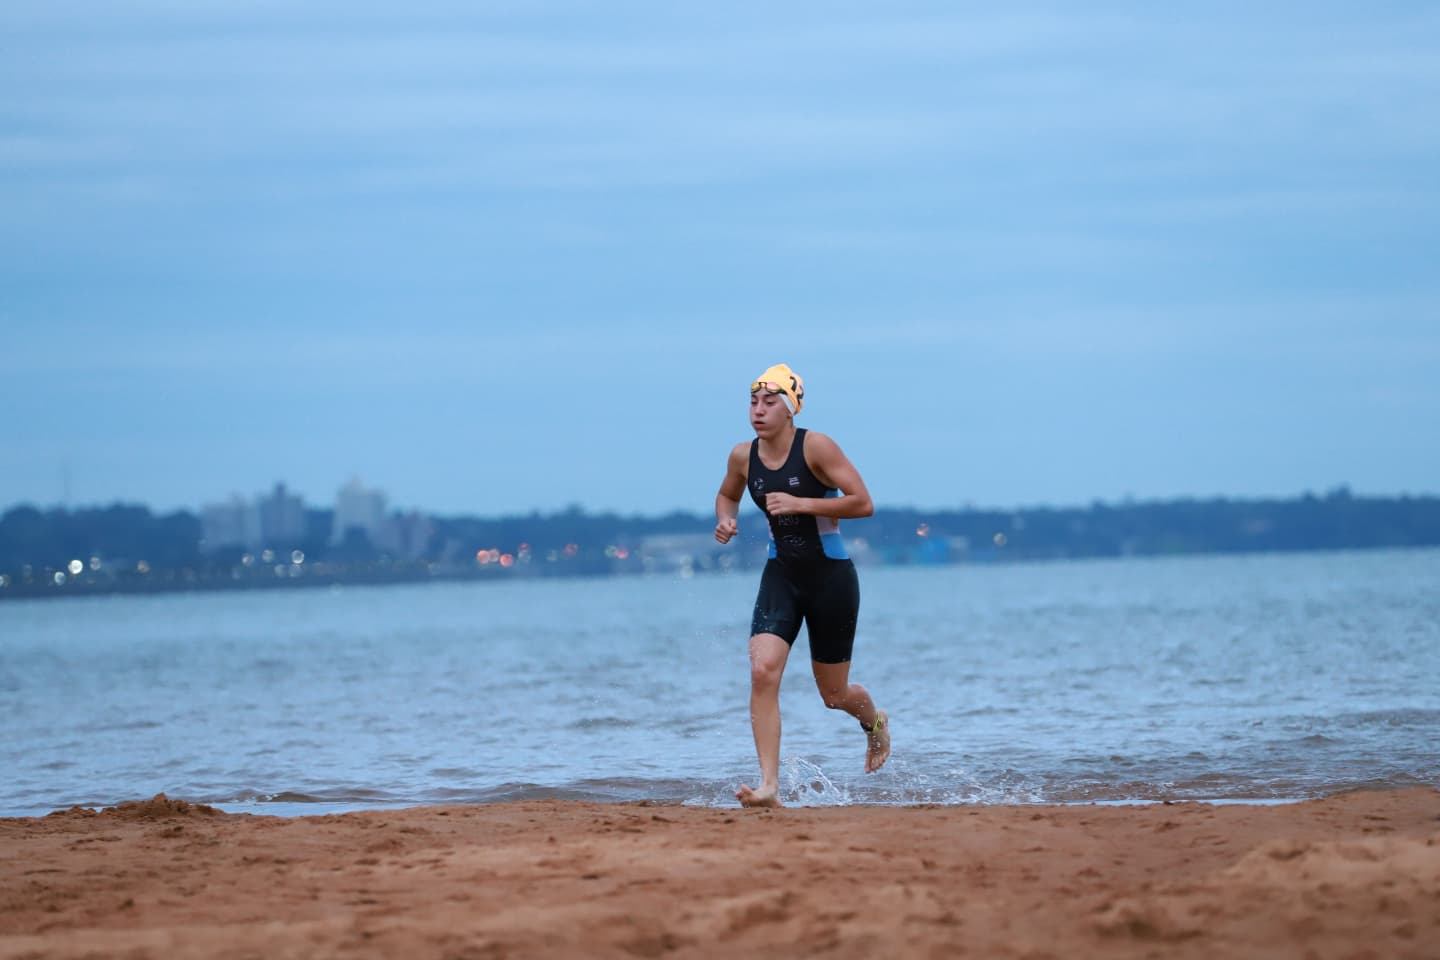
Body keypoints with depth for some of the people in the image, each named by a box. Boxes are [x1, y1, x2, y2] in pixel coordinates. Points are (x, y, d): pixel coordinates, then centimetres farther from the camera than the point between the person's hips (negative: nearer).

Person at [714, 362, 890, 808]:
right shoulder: (743, 456, -1)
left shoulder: (816, 447, -16)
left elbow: (863, 503, -19)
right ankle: (769, 786, -20)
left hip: (831, 575, -4)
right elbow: (727, 494, 21)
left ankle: (875, 721, 46)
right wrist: (726, 519, -2)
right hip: (781, 575, 4)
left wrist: (800, 504, -27)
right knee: (762, 672, -20)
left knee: (834, 695, 9)